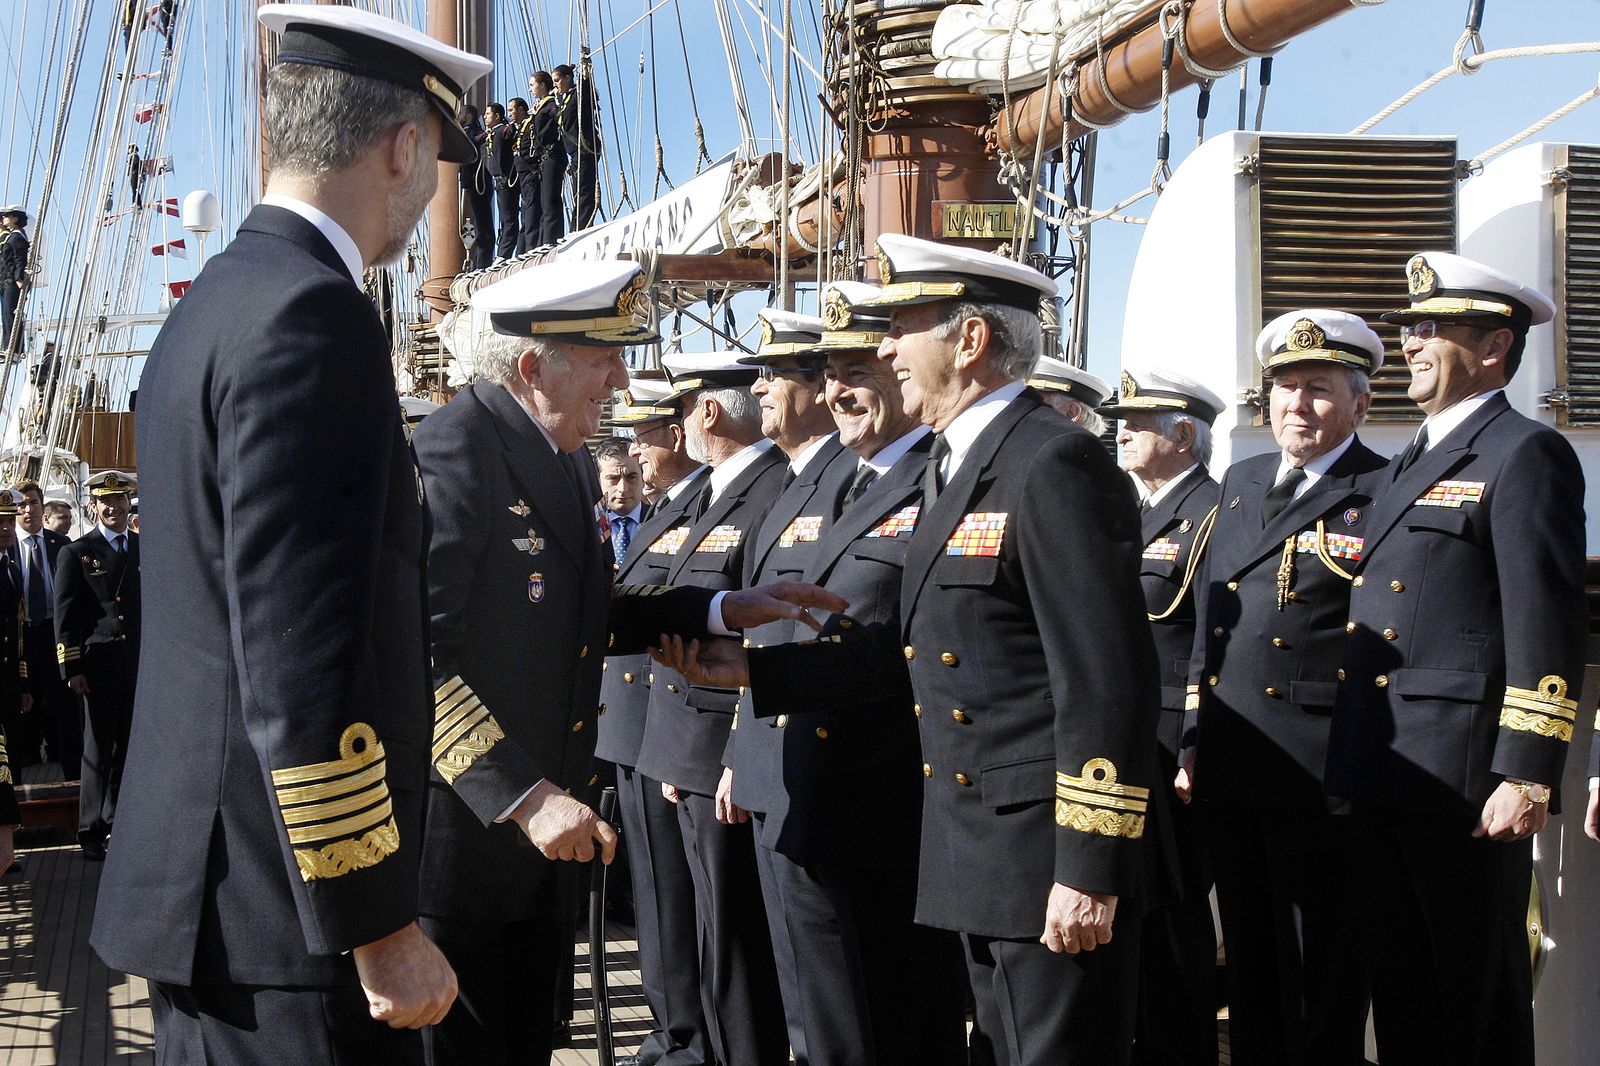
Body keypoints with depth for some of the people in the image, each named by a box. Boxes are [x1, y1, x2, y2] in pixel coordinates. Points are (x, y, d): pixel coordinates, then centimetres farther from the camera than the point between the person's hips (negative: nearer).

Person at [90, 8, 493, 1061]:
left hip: (206, 892, 10)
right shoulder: (314, 315, -17)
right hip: (283, 921, -10)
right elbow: (301, 658, -22)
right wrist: (378, 925, -19)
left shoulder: (217, 302, 15)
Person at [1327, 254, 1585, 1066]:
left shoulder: (1525, 455, -6)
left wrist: (1527, 776, -20)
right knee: (1401, 994, 13)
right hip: (1381, 778, 8)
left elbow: (1546, 625, -14)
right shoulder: (1407, 468, 20)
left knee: (1479, 1000, 0)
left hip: (1465, 780, -8)